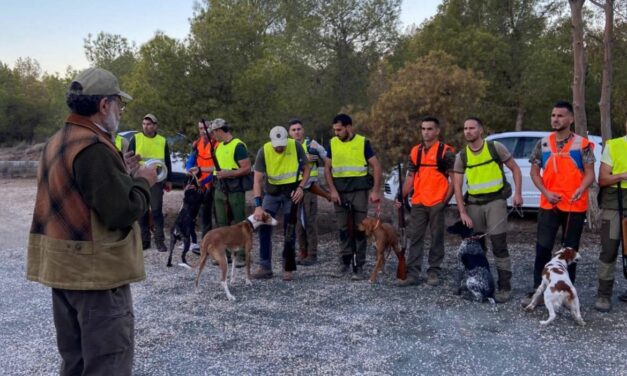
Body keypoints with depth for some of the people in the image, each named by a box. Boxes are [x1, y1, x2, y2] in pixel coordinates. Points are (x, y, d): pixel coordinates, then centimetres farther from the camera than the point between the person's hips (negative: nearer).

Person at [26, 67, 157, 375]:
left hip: (63, 267, 10)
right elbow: (122, 212, -24)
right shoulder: (95, 148, -20)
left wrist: (121, 174, 10)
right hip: (96, 270, -10)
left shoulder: (57, 142, 11)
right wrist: (143, 181, -7)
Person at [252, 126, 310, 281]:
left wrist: (301, 187, -18)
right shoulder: (264, 151, -18)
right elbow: (257, 179, -19)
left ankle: (288, 268, 13)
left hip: (291, 192, -1)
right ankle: (265, 267, 6)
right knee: (264, 228, -3)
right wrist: (258, 205, -28)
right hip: (271, 192, 1)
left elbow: (306, 168, -3)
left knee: (289, 231, 1)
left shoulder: (295, 147, -17)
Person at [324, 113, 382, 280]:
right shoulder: (333, 143, 5)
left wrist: (376, 191, -12)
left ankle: (359, 267, 7)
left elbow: (376, 167, -4)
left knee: (359, 229, 0)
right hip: (340, 192, 3)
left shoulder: (363, 142, -4)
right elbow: (327, 168, 7)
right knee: (344, 229, 8)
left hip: (359, 191, -3)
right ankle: (345, 264, 18)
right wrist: (332, 190, -4)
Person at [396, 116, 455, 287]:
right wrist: (402, 197, 3)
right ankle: (412, 274, 8)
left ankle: (433, 272, 16)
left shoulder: (446, 151, -3)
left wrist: (446, 200, -11)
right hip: (418, 203, 4)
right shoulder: (415, 151, 11)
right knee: (415, 238, 4)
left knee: (437, 238, 6)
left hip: (437, 203, -4)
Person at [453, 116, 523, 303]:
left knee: (499, 245, -8)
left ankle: (505, 288, 0)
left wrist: (518, 193, -8)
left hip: (495, 201, -3)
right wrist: (462, 212, -8)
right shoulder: (461, 156, 2)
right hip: (474, 203, 4)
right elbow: (457, 185, -1)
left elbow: (515, 168, 3)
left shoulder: (495, 147, -4)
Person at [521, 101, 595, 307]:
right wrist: (546, 192, -7)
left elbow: (590, 173, -5)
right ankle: (538, 290, 9)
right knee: (542, 248, 0)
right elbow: (534, 171, 8)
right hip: (548, 205, 2)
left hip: (575, 206, -2)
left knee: (570, 249, 9)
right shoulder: (543, 143, 5)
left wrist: (582, 189, -26)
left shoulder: (582, 144, -2)